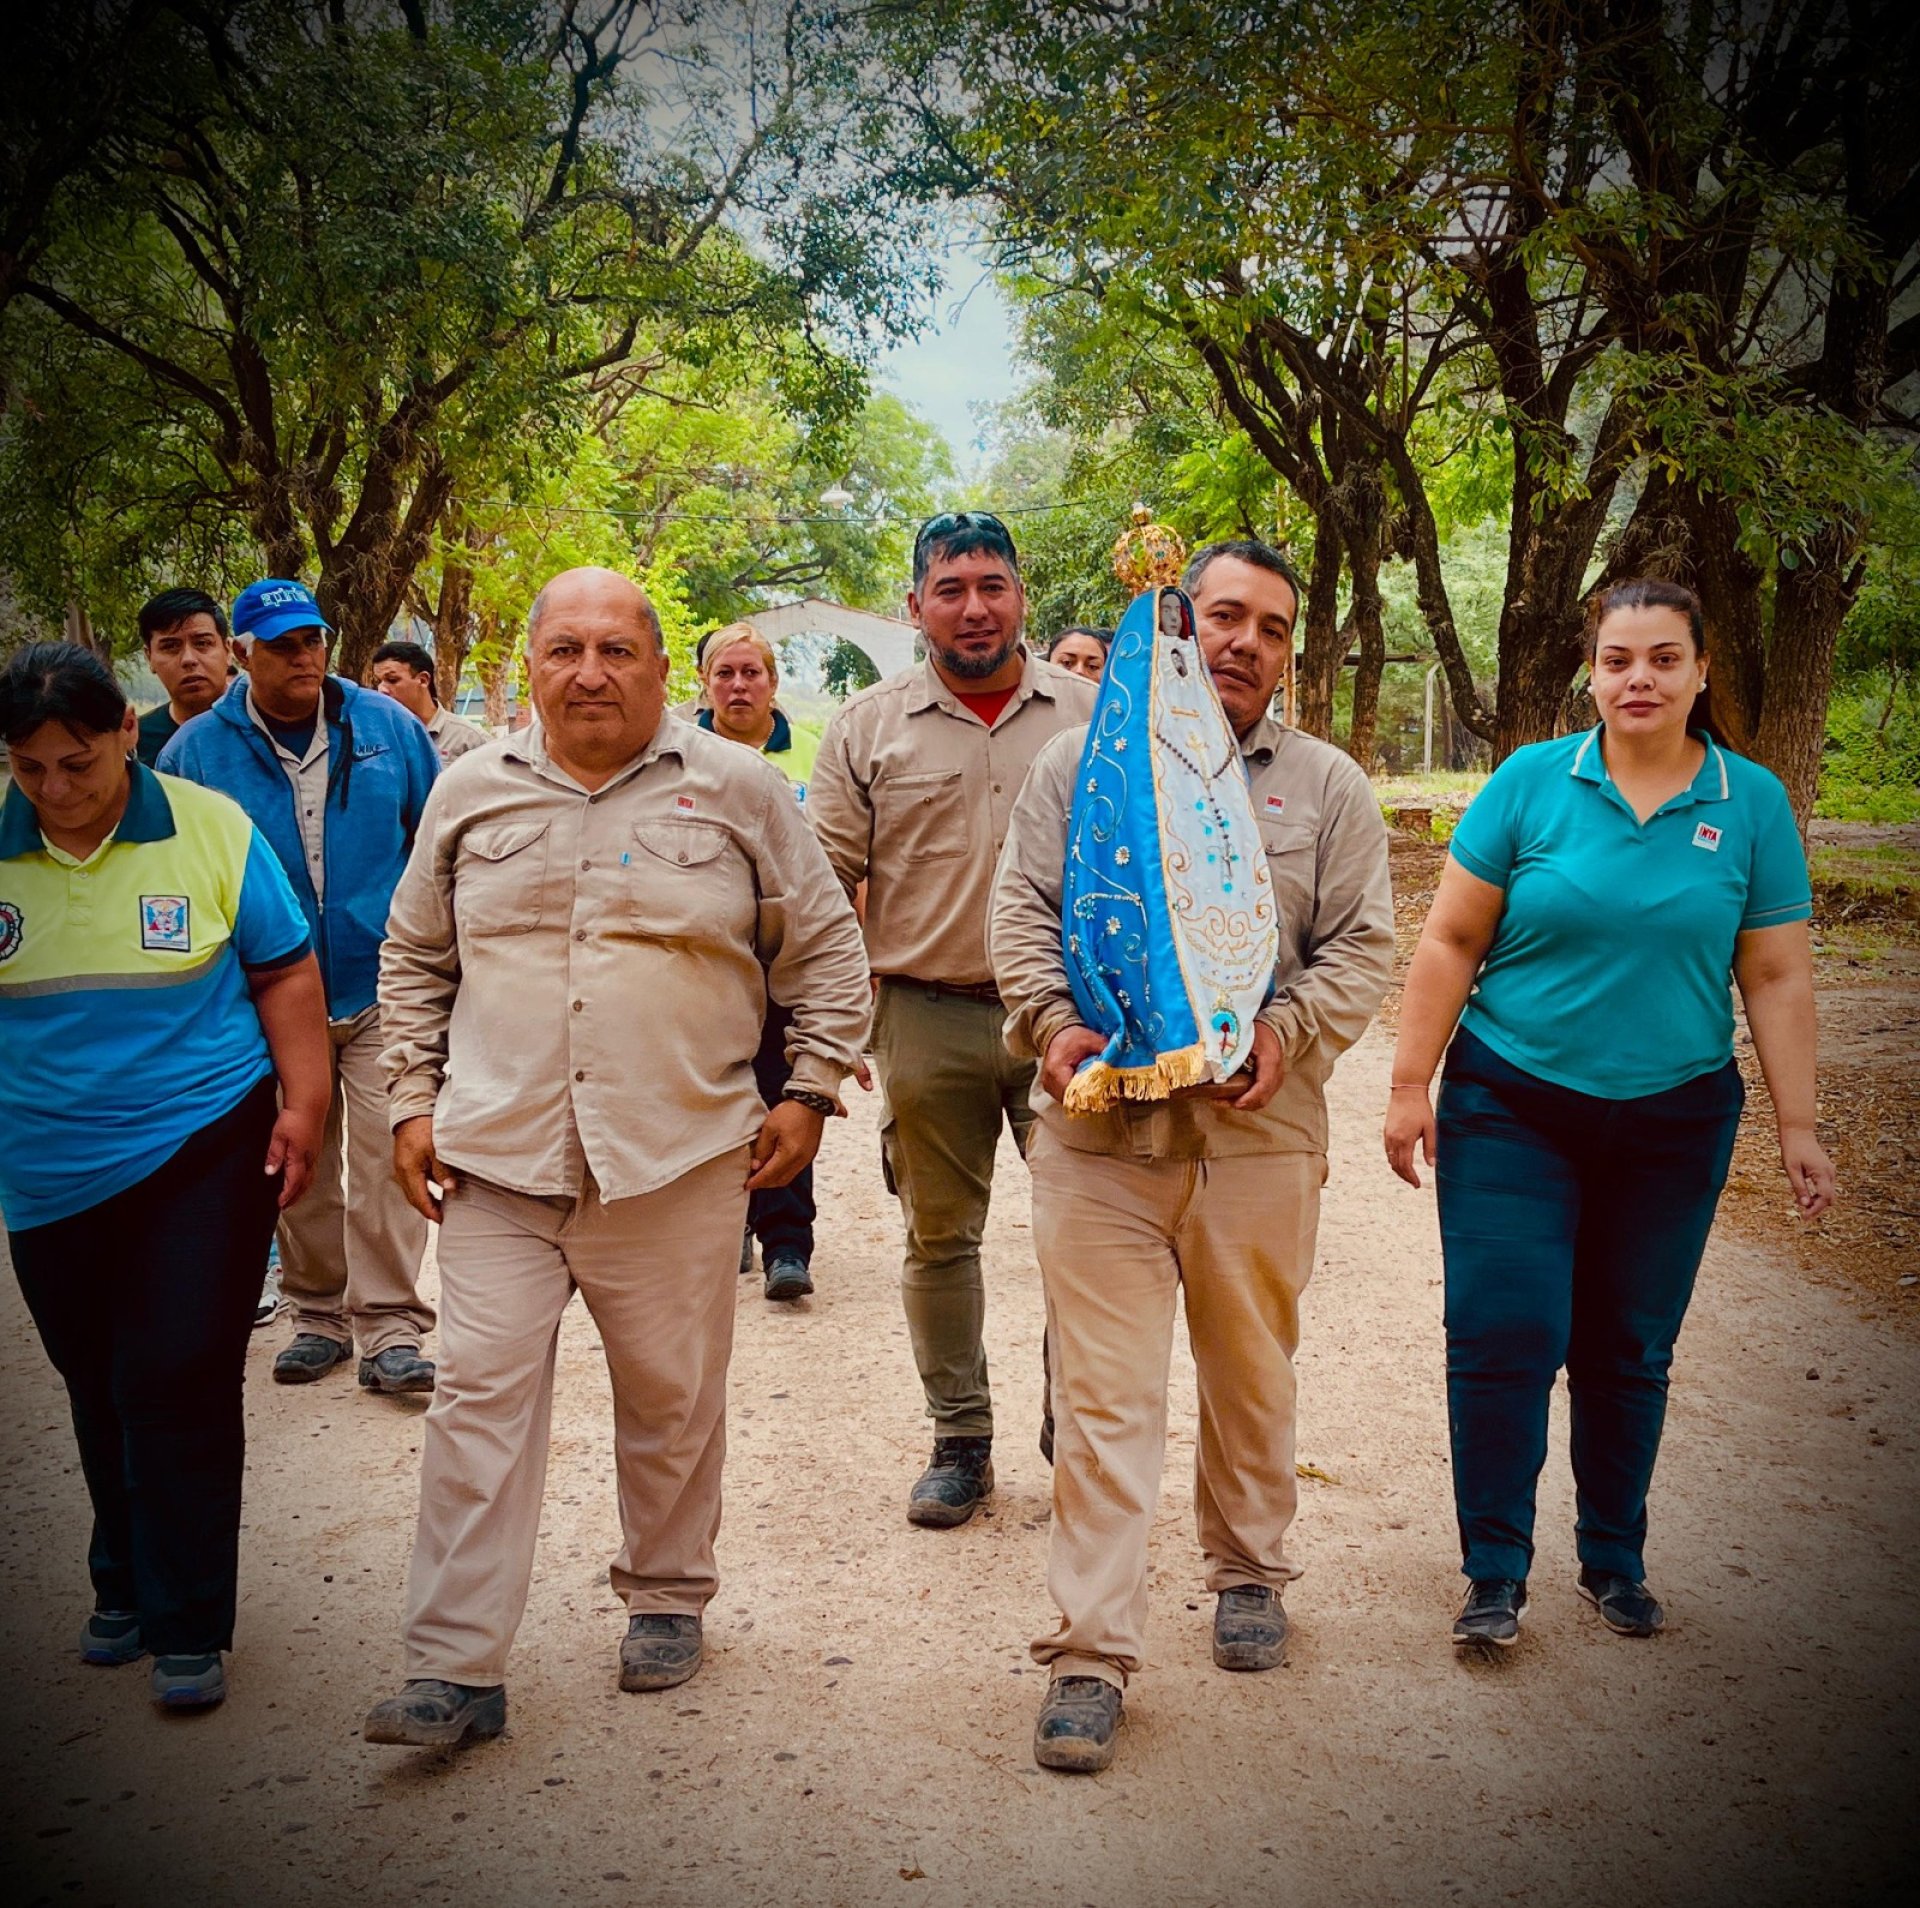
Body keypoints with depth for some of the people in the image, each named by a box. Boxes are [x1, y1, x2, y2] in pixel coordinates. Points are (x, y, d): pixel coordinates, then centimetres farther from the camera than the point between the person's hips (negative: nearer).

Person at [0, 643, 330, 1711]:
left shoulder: (210, 828, -5)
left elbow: (285, 974, 1)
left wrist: (301, 1107, -5)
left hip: (202, 1151, -3)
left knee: (181, 1386, -3)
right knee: (100, 1387, 15)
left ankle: (188, 1625, 9)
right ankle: (127, 1586, 33)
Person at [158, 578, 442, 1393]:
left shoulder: (387, 727, 2)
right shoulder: (196, 752, 0)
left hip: (380, 988, -1)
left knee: (384, 1162, -7)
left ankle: (390, 1331, 1)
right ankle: (319, 1315, 28)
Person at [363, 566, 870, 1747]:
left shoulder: (735, 790, 2)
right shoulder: (471, 795, 9)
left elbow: (825, 949, 7)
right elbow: (415, 963, 17)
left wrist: (810, 1092, 2)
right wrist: (415, 1101, 10)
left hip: (679, 1161, -1)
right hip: (497, 1161, 1)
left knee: (673, 1399, 11)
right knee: (481, 1396, -1)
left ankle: (668, 1597, 33)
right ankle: (458, 1669, 7)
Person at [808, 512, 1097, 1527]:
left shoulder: (1090, 712, 5)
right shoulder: (869, 726, 4)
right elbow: (825, 879, 4)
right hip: (927, 1021, 1)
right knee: (938, 1235, 10)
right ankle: (960, 1440, 24)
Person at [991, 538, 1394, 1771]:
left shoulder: (1328, 785, 10)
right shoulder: (1082, 761, 9)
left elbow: (1363, 946, 5)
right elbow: (1023, 910, 6)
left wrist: (1287, 1035, -11)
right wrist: (1054, 1025, -11)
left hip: (1260, 1130, 2)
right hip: (1100, 1127, -1)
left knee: (1253, 1374, 16)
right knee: (1104, 1394, -3)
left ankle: (1248, 1569, 39)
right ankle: (1093, 1653, 4)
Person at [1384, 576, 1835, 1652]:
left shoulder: (1753, 803, 1)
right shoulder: (1533, 782, -4)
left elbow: (1778, 979, 3)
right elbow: (1451, 942, -2)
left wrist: (1799, 1127, 1)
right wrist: (1412, 1087, -4)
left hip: (1673, 1120, 2)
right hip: (1512, 1108, -1)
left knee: (1629, 1352, 11)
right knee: (1503, 1335, -5)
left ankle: (1616, 1561, 30)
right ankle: (1496, 1574, 11)